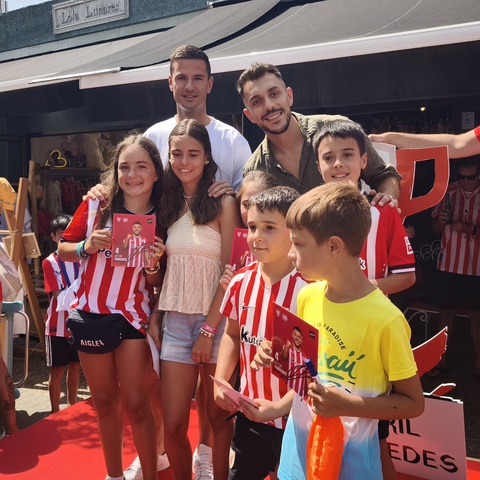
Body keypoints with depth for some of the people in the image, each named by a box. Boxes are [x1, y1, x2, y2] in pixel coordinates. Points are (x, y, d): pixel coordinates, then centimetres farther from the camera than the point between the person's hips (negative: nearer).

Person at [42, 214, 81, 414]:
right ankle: (55, 411, 20)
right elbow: (59, 295, -13)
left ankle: (72, 406, 31)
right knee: (57, 370, 6)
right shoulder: (49, 263, -8)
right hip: (58, 326, -4)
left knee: (75, 367, 15)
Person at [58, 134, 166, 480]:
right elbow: (63, 250, 2)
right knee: (104, 401, 15)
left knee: (136, 403, 2)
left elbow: (154, 284, 0)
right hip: (91, 316, 2)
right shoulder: (95, 206, -6)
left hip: (134, 317, -2)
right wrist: (86, 247, -17)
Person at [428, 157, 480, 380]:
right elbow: (435, 228, 4)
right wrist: (440, 221, -17)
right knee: (446, 313, 9)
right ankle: (441, 361, 22)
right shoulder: (448, 192, 0)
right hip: (448, 265, 1)